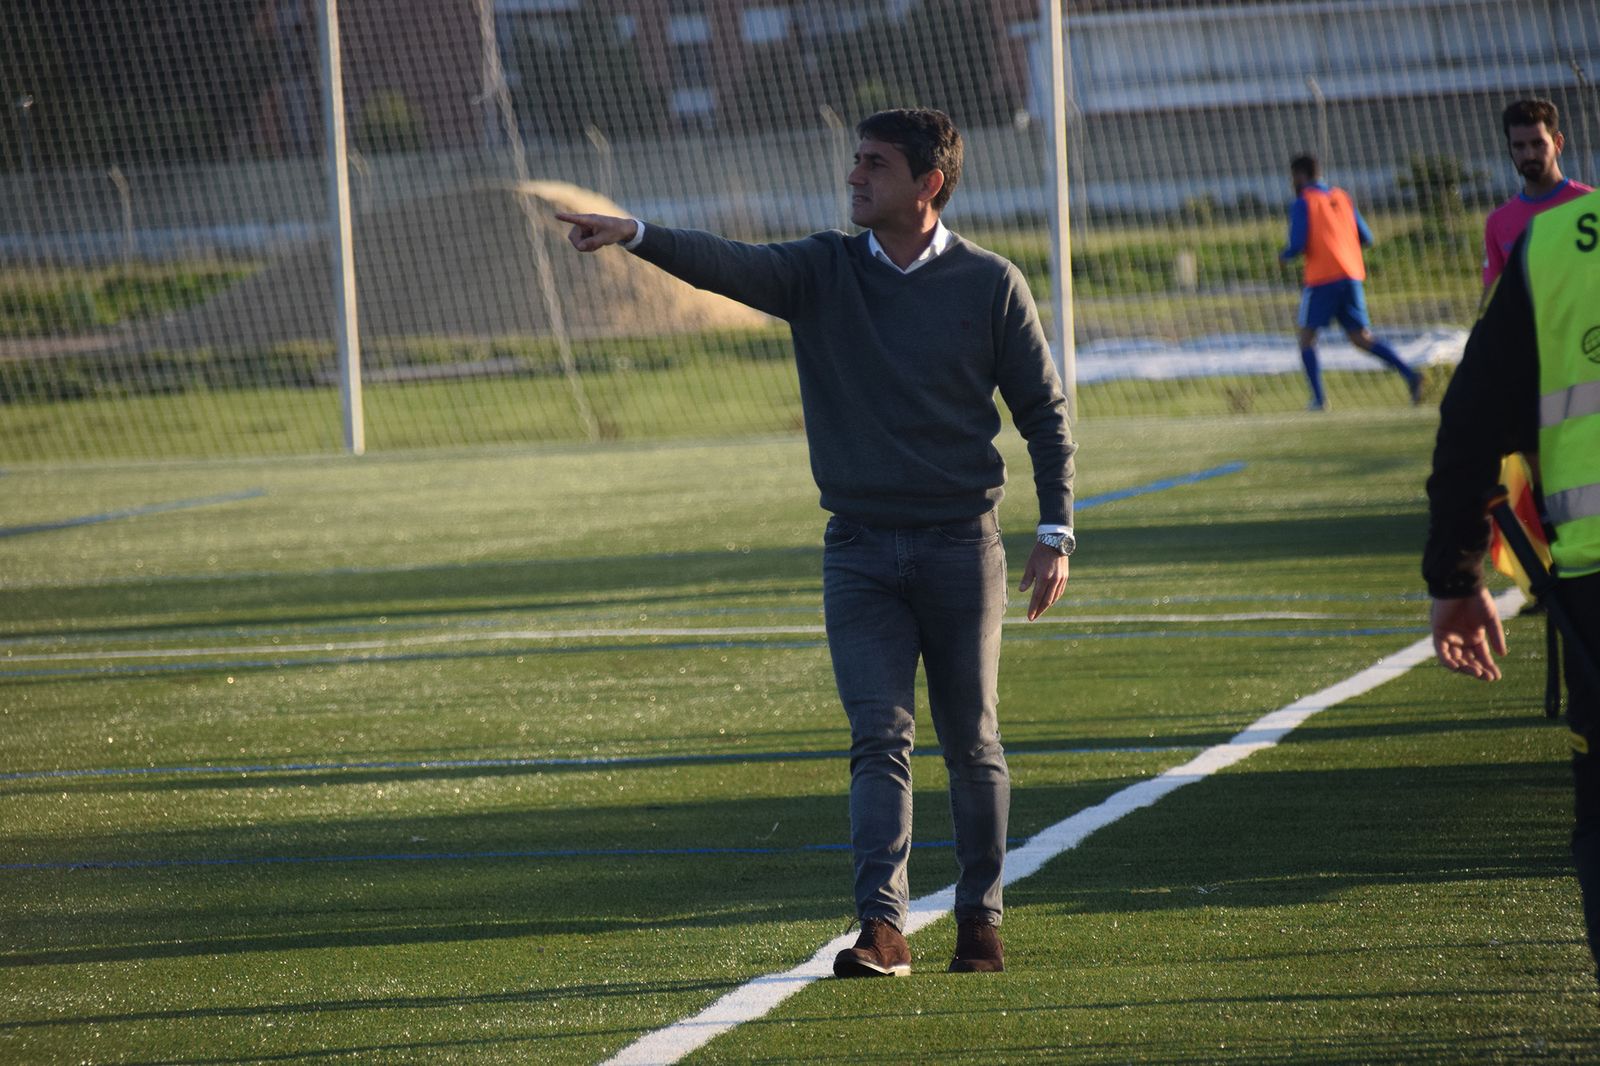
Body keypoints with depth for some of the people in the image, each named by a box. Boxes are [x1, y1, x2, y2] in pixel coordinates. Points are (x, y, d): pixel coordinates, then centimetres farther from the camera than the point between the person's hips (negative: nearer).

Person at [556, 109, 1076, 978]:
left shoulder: (990, 285, -1)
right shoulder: (821, 272, 3)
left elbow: (1044, 410, 4)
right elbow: (729, 266, -14)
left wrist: (1055, 532, -2)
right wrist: (636, 237, -32)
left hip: (961, 545, -1)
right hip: (859, 548, 1)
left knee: (972, 744, 5)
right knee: (878, 739, -7)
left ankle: (980, 916, 19)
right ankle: (883, 924, -12)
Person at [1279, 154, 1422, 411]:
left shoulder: (1303, 203, -2)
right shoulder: (1342, 197, 16)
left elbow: (1298, 245, -11)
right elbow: (1366, 238, 15)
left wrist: (1284, 256, 11)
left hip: (1322, 278, -5)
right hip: (1352, 276, 5)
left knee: (1307, 336, 9)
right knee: (1362, 338, 7)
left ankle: (1318, 398, -2)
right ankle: (1409, 374, -12)